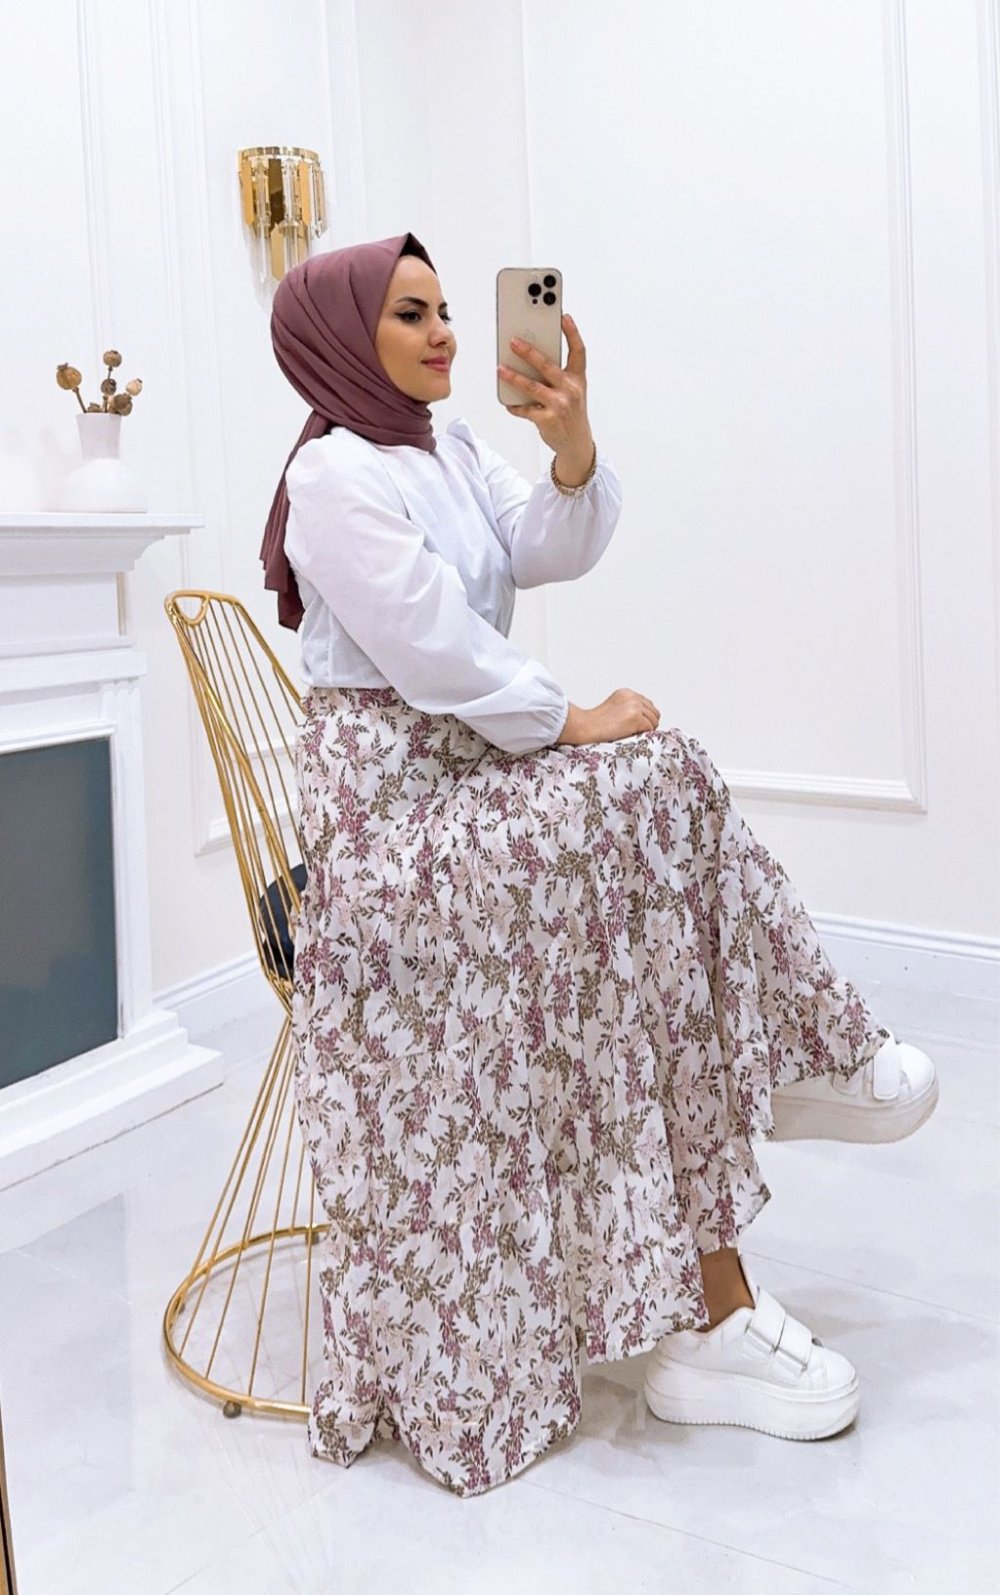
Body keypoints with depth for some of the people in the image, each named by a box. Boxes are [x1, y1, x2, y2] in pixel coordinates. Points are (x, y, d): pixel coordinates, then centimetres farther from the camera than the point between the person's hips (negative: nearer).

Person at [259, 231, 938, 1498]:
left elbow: (558, 550, 3)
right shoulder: (334, 475, -9)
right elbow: (430, 649, -18)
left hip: (467, 759, 9)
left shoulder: (447, 453, 17)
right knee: (654, 792, -21)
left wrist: (572, 443, -13)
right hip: (389, 791, -8)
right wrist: (570, 721, -13)